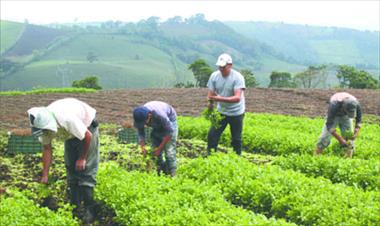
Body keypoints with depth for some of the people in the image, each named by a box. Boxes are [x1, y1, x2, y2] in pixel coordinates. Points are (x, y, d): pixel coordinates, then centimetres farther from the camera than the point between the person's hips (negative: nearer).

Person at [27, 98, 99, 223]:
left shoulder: (67, 119, -42)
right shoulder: (42, 123, -21)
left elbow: (87, 136, -29)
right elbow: (47, 149, -8)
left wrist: (82, 158, -16)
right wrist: (45, 175, -8)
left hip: (87, 128, -6)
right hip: (71, 134, 6)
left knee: (86, 169, -13)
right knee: (71, 168, 5)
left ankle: (89, 209, -10)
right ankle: (75, 207, 15)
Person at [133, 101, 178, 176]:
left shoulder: (159, 114, -42)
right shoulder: (140, 116, -27)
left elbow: (169, 132, -31)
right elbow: (141, 133, -13)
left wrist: (160, 148, -26)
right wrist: (143, 148, -28)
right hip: (157, 126, 5)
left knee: (169, 152, -15)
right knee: (156, 152, -1)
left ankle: (171, 175, -9)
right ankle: (159, 173, 13)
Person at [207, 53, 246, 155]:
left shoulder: (238, 77, -22)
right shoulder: (214, 76, -8)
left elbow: (237, 98, -32)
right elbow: (210, 94, -6)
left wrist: (221, 99, -45)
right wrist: (210, 102, -31)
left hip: (236, 113, -4)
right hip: (221, 111, 4)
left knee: (236, 139, 6)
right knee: (212, 135, 1)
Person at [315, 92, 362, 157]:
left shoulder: (356, 104, -33)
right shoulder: (334, 105, -44)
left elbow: (358, 120, -13)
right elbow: (329, 125, -40)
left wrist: (357, 131, -31)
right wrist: (340, 139, -44)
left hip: (345, 117, 3)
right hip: (333, 116, -3)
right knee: (325, 137, -12)